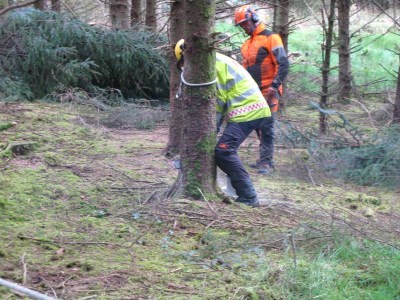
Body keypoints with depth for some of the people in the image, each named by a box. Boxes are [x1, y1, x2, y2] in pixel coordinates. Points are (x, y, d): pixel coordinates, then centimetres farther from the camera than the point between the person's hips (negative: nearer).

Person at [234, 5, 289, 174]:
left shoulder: (270, 38, -8)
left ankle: (266, 162, -10)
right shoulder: (247, 43, 17)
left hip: (268, 91, -8)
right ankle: (265, 159, 15)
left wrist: (275, 86, -21)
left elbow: (283, 64, -14)